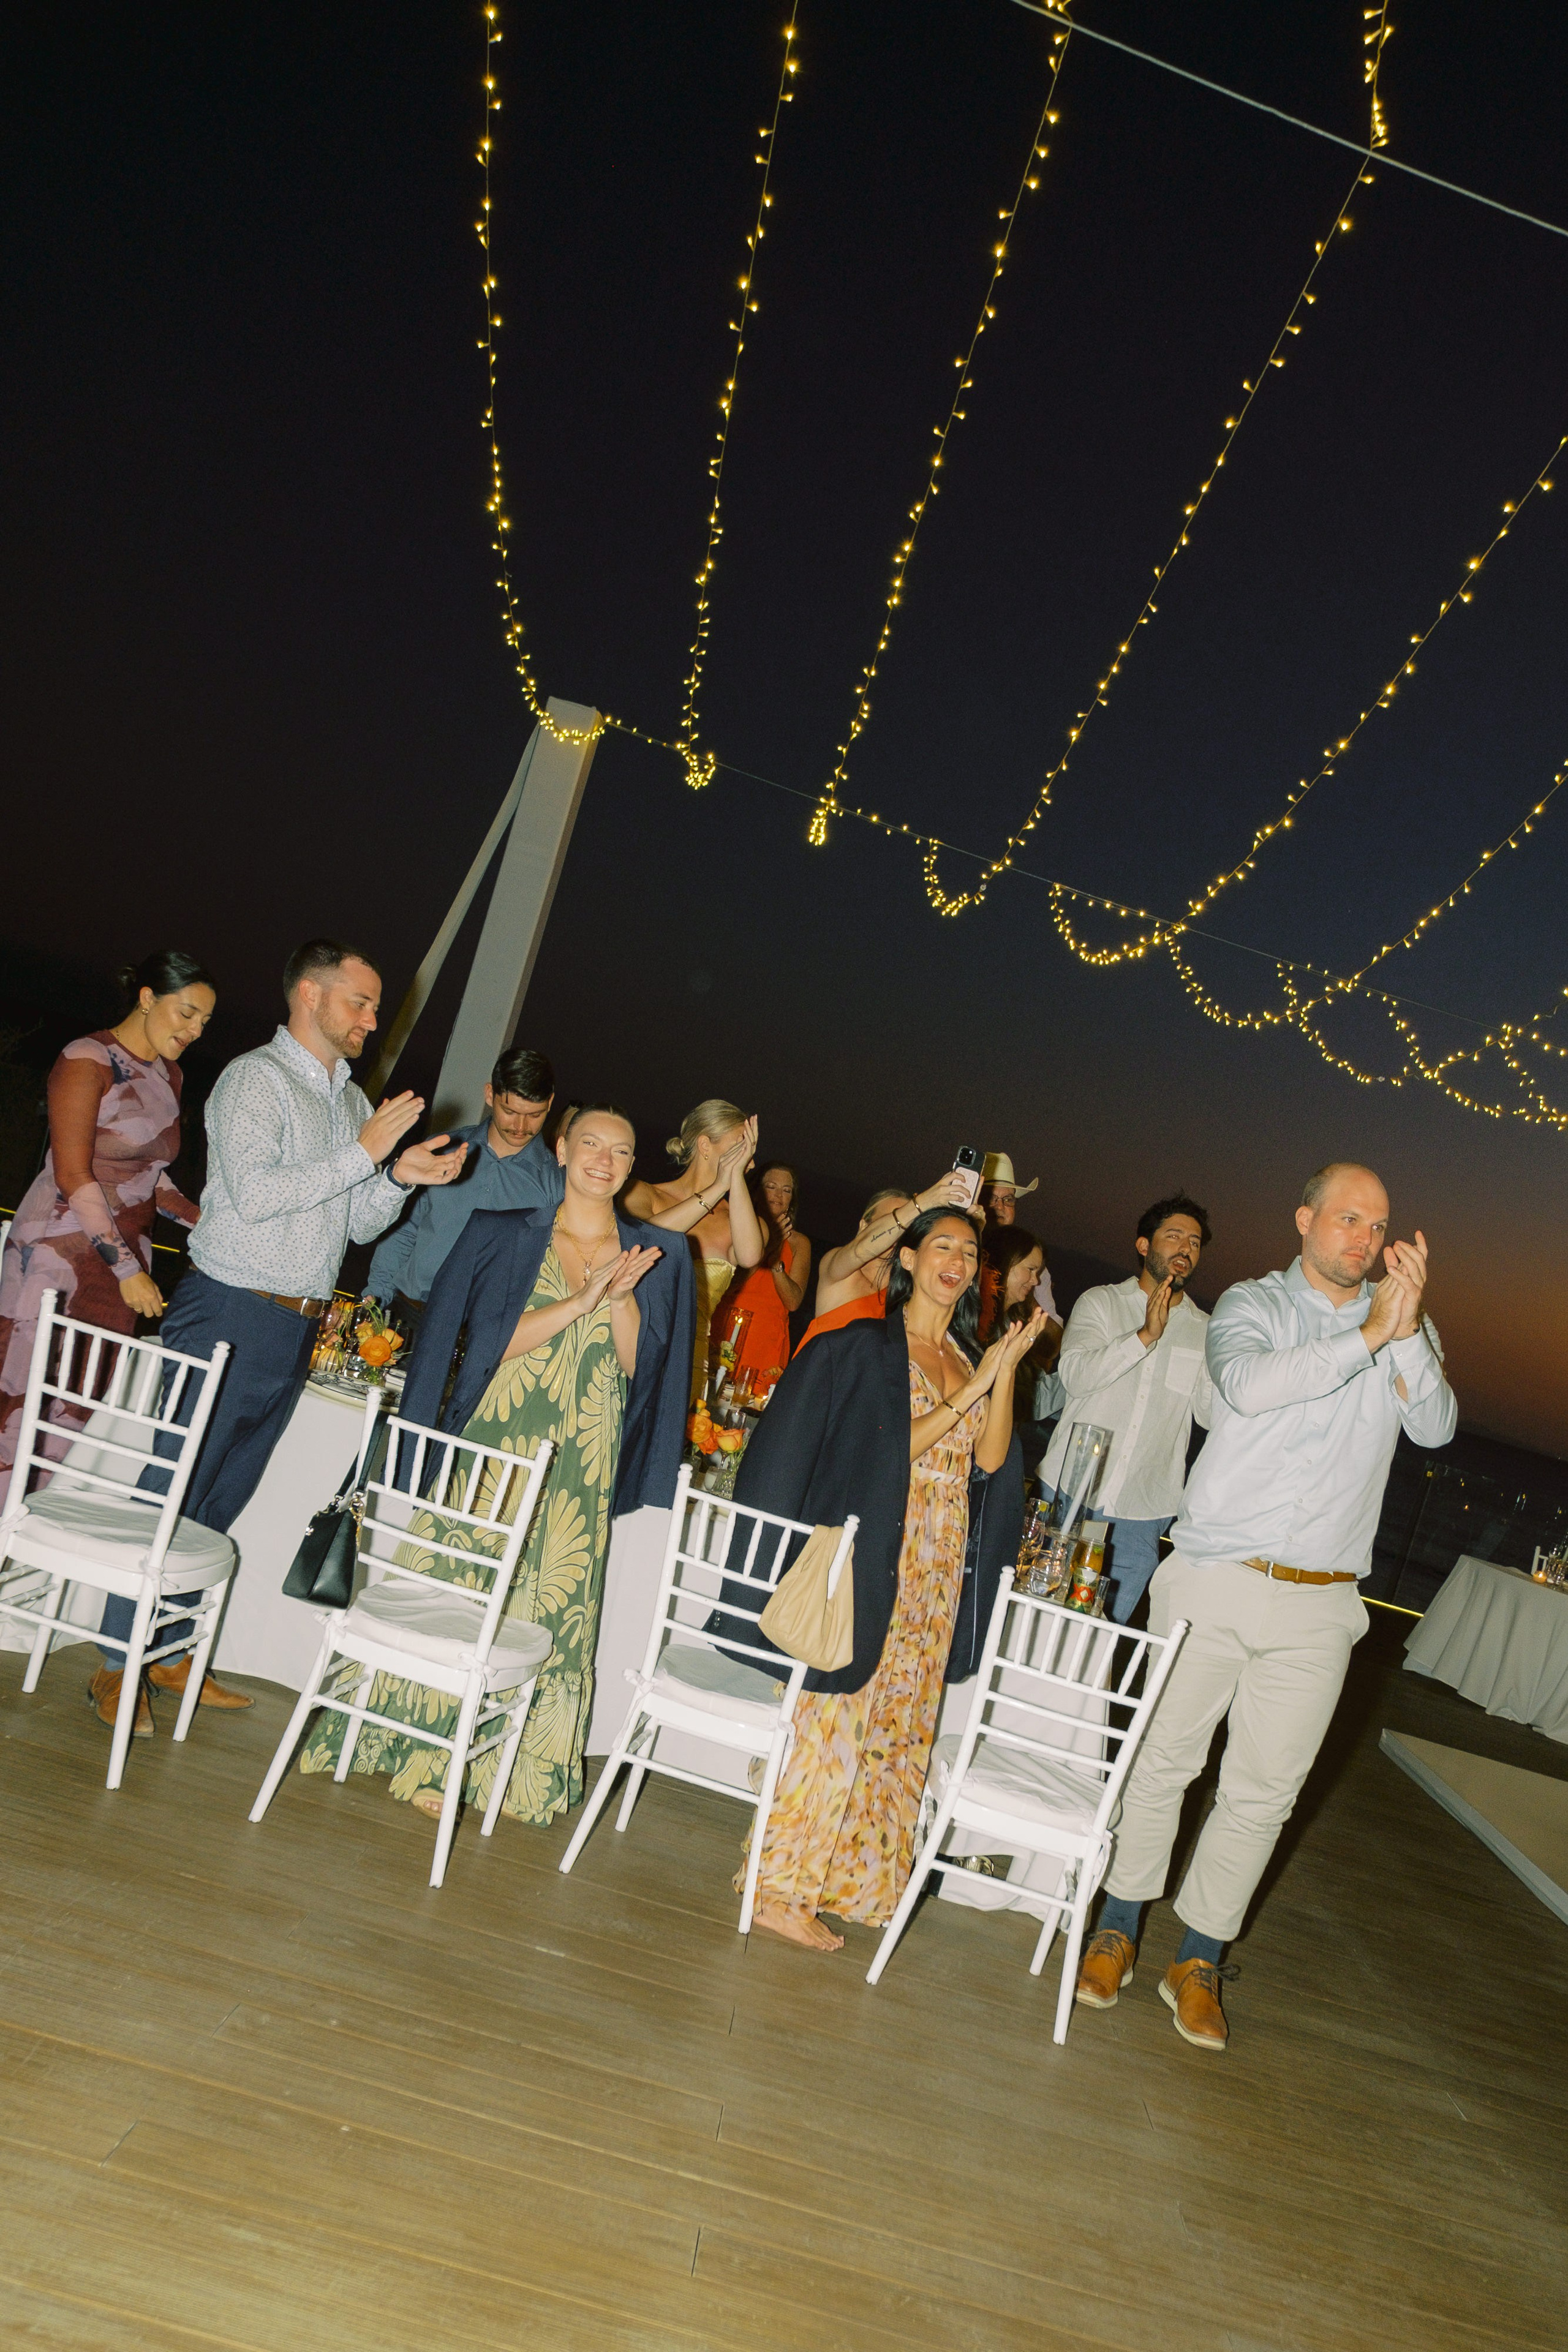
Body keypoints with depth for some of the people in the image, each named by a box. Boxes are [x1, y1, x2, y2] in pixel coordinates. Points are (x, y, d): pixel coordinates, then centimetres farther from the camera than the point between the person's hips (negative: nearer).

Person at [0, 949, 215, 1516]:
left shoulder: (168, 1074, 13)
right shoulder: (88, 1061, -10)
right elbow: (73, 1176, -16)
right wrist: (127, 1268, -19)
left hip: (125, 1256, 7)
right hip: (58, 1255, -7)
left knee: (80, 1407, 7)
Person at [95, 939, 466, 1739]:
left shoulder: (352, 1100, 15)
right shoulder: (255, 1078, -8)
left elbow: (358, 1225, 16)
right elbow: (254, 1192, -22)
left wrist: (399, 1177, -4)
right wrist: (364, 1154, -19)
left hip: (297, 1328, 7)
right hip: (229, 1316, -7)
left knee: (221, 1498, 14)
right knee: (170, 1491, 0)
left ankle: (169, 1650, 26)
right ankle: (117, 1664, 11)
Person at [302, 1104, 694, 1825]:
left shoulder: (657, 1258, 7)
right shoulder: (502, 1236, 3)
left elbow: (640, 1367, 4)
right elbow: (491, 1340, -7)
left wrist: (622, 1298, -12)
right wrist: (581, 1301, -16)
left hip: (584, 1466, 2)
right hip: (495, 1441, -1)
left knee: (554, 1605, 4)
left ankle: (500, 1769, 19)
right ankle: (421, 1754, 18)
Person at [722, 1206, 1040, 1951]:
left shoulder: (971, 1357, 13)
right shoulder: (869, 1346, -4)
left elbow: (991, 1458, 2)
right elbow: (892, 1450, -11)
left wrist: (1006, 1370, -8)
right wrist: (966, 1395, -17)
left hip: (939, 1573, 6)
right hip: (876, 1555, -6)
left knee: (899, 1725, 11)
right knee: (837, 1715, -5)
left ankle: (846, 1878, 24)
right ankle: (781, 1889, 4)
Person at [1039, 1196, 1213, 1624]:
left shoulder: (1206, 1331, 11)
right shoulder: (1101, 1301, 4)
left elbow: (1212, 1415, 1)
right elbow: (1076, 1374, -13)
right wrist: (1146, 1335, -23)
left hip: (1141, 1515, 2)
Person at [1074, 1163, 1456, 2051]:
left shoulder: (1406, 1328, 8)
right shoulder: (1253, 1304, 0)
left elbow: (1436, 1428, -8)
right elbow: (1248, 1384, -21)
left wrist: (1408, 1331, -23)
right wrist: (1368, 1334, -23)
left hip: (1320, 1607, 2)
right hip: (1218, 1579, -2)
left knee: (1264, 1792, 8)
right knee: (1162, 1760, 8)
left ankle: (1199, 1962, 24)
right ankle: (1120, 1929, 27)